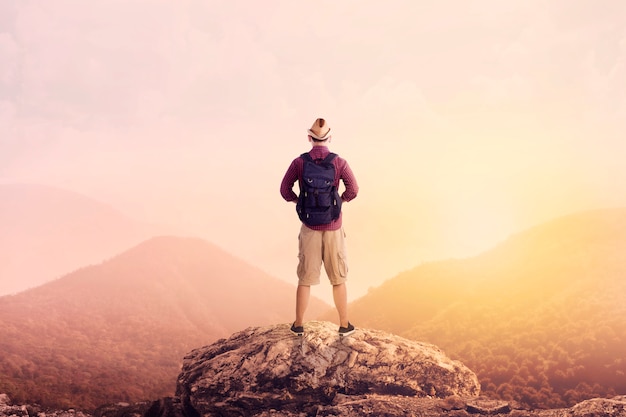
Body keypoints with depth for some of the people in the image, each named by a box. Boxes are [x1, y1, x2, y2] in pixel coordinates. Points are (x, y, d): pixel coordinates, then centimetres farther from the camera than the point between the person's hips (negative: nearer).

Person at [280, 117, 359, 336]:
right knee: (338, 279, 13)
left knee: (305, 278, 13)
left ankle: (298, 324, 21)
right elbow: (353, 190, -18)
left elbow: (285, 190, -6)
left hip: (309, 228, 1)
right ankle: (344, 325, 20)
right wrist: (341, 200, 4)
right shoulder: (339, 162, -9)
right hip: (333, 229, -1)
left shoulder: (299, 162, -5)